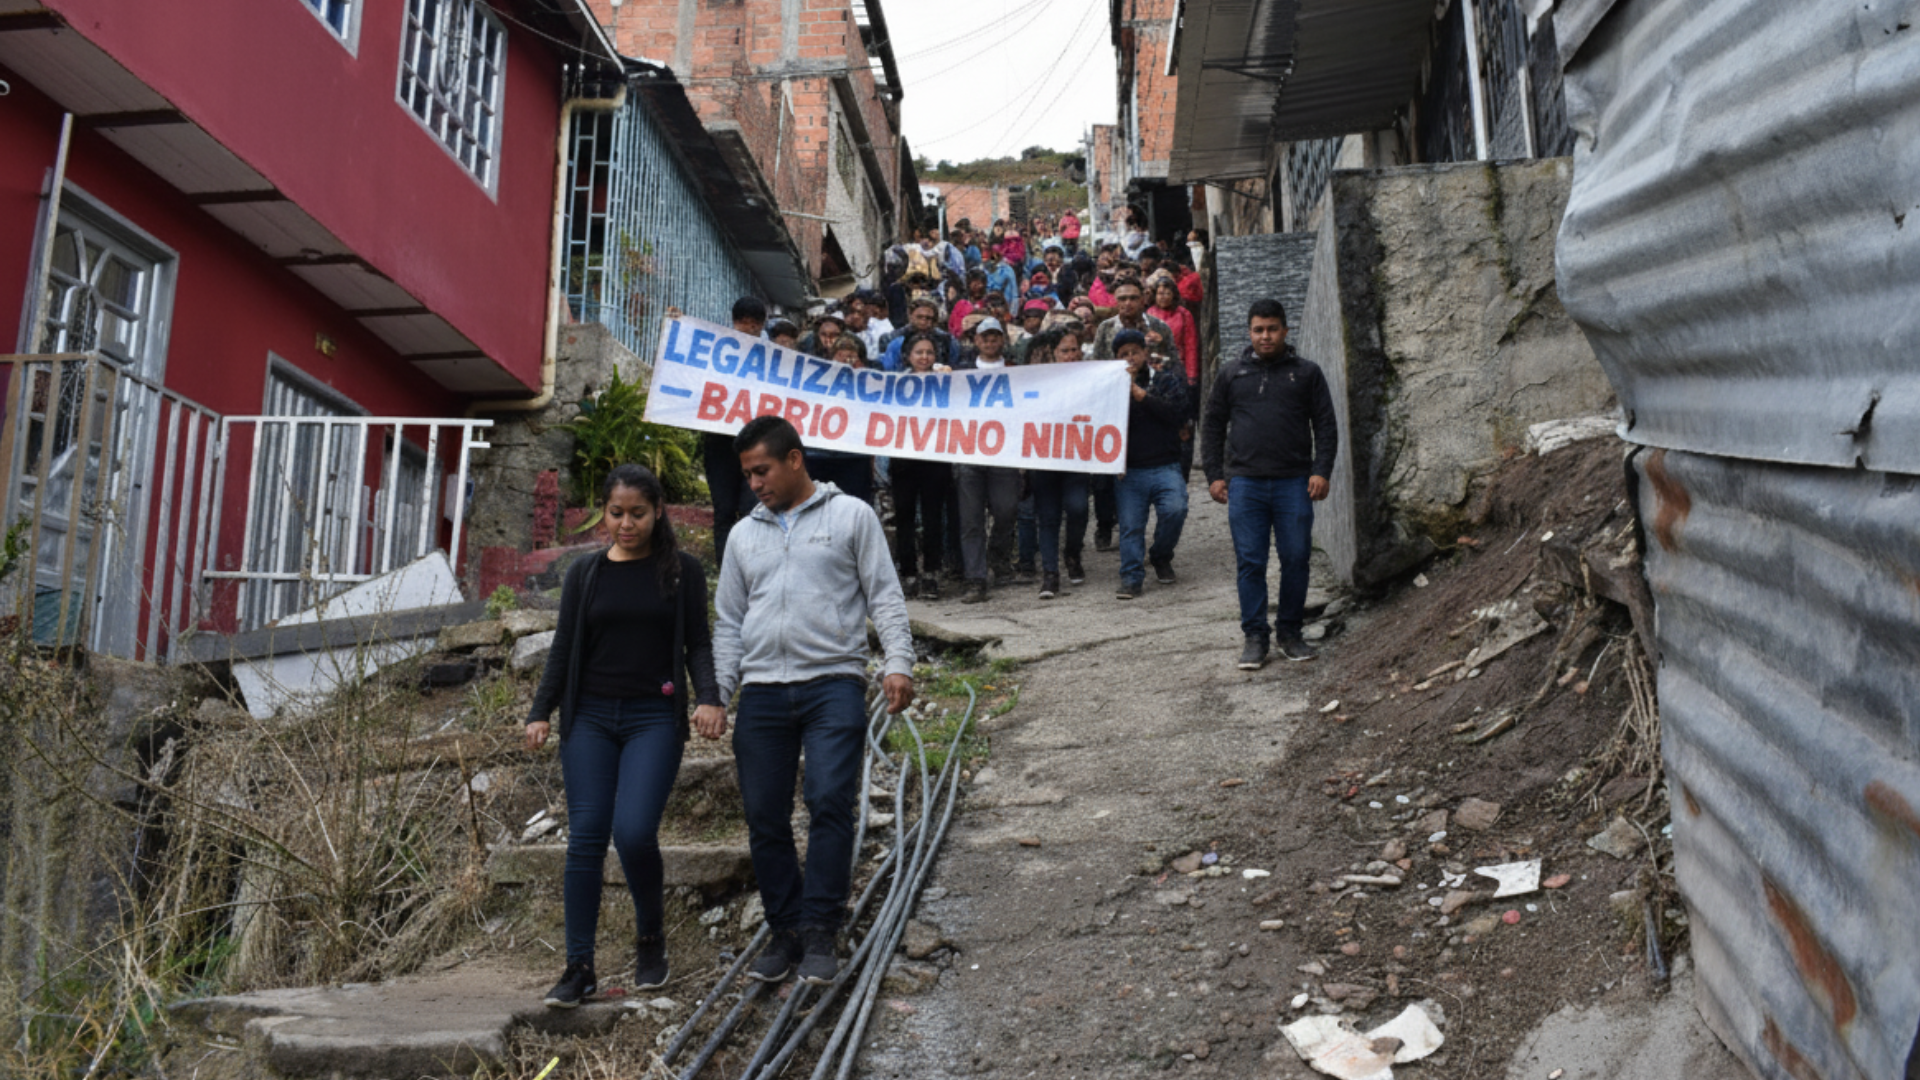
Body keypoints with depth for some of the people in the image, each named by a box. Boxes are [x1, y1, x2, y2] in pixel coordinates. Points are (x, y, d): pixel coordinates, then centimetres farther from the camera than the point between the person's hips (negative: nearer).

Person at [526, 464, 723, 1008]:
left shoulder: (683, 571, 5)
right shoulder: (584, 574, 10)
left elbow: (697, 642, 3)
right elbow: (564, 650, 11)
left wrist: (709, 697, -14)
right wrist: (540, 712, 1)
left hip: (655, 719, -2)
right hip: (590, 718, 3)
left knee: (634, 832, -16)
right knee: (585, 838, -2)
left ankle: (651, 933, 12)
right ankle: (579, 967, 7)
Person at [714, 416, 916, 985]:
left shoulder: (851, 516, 7)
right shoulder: (745, 534, 19)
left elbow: (885, 595, 3)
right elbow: (729, 622, 20)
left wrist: (898, 662, -10)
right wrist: (717, 693, 11)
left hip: (833, 682, -4)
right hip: (762, 692, 4)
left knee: (829, 801, -16)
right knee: (765, 819, 3)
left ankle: (820, 931, -6)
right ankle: (785, 929, 16)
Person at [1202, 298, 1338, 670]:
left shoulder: (1307, 373, 8)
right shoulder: (1231, 374, 11)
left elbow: (1326, 426, 7)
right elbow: (1212, 426, 13)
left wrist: (1321, 471, -4)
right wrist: (1214, 475, 5)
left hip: (1294, 484, 0)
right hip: (1245, 483, 1)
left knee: (1296, 559, 2)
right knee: (1250, 562, 0)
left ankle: (1290, 632, 16)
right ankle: (1254, 637, 8)